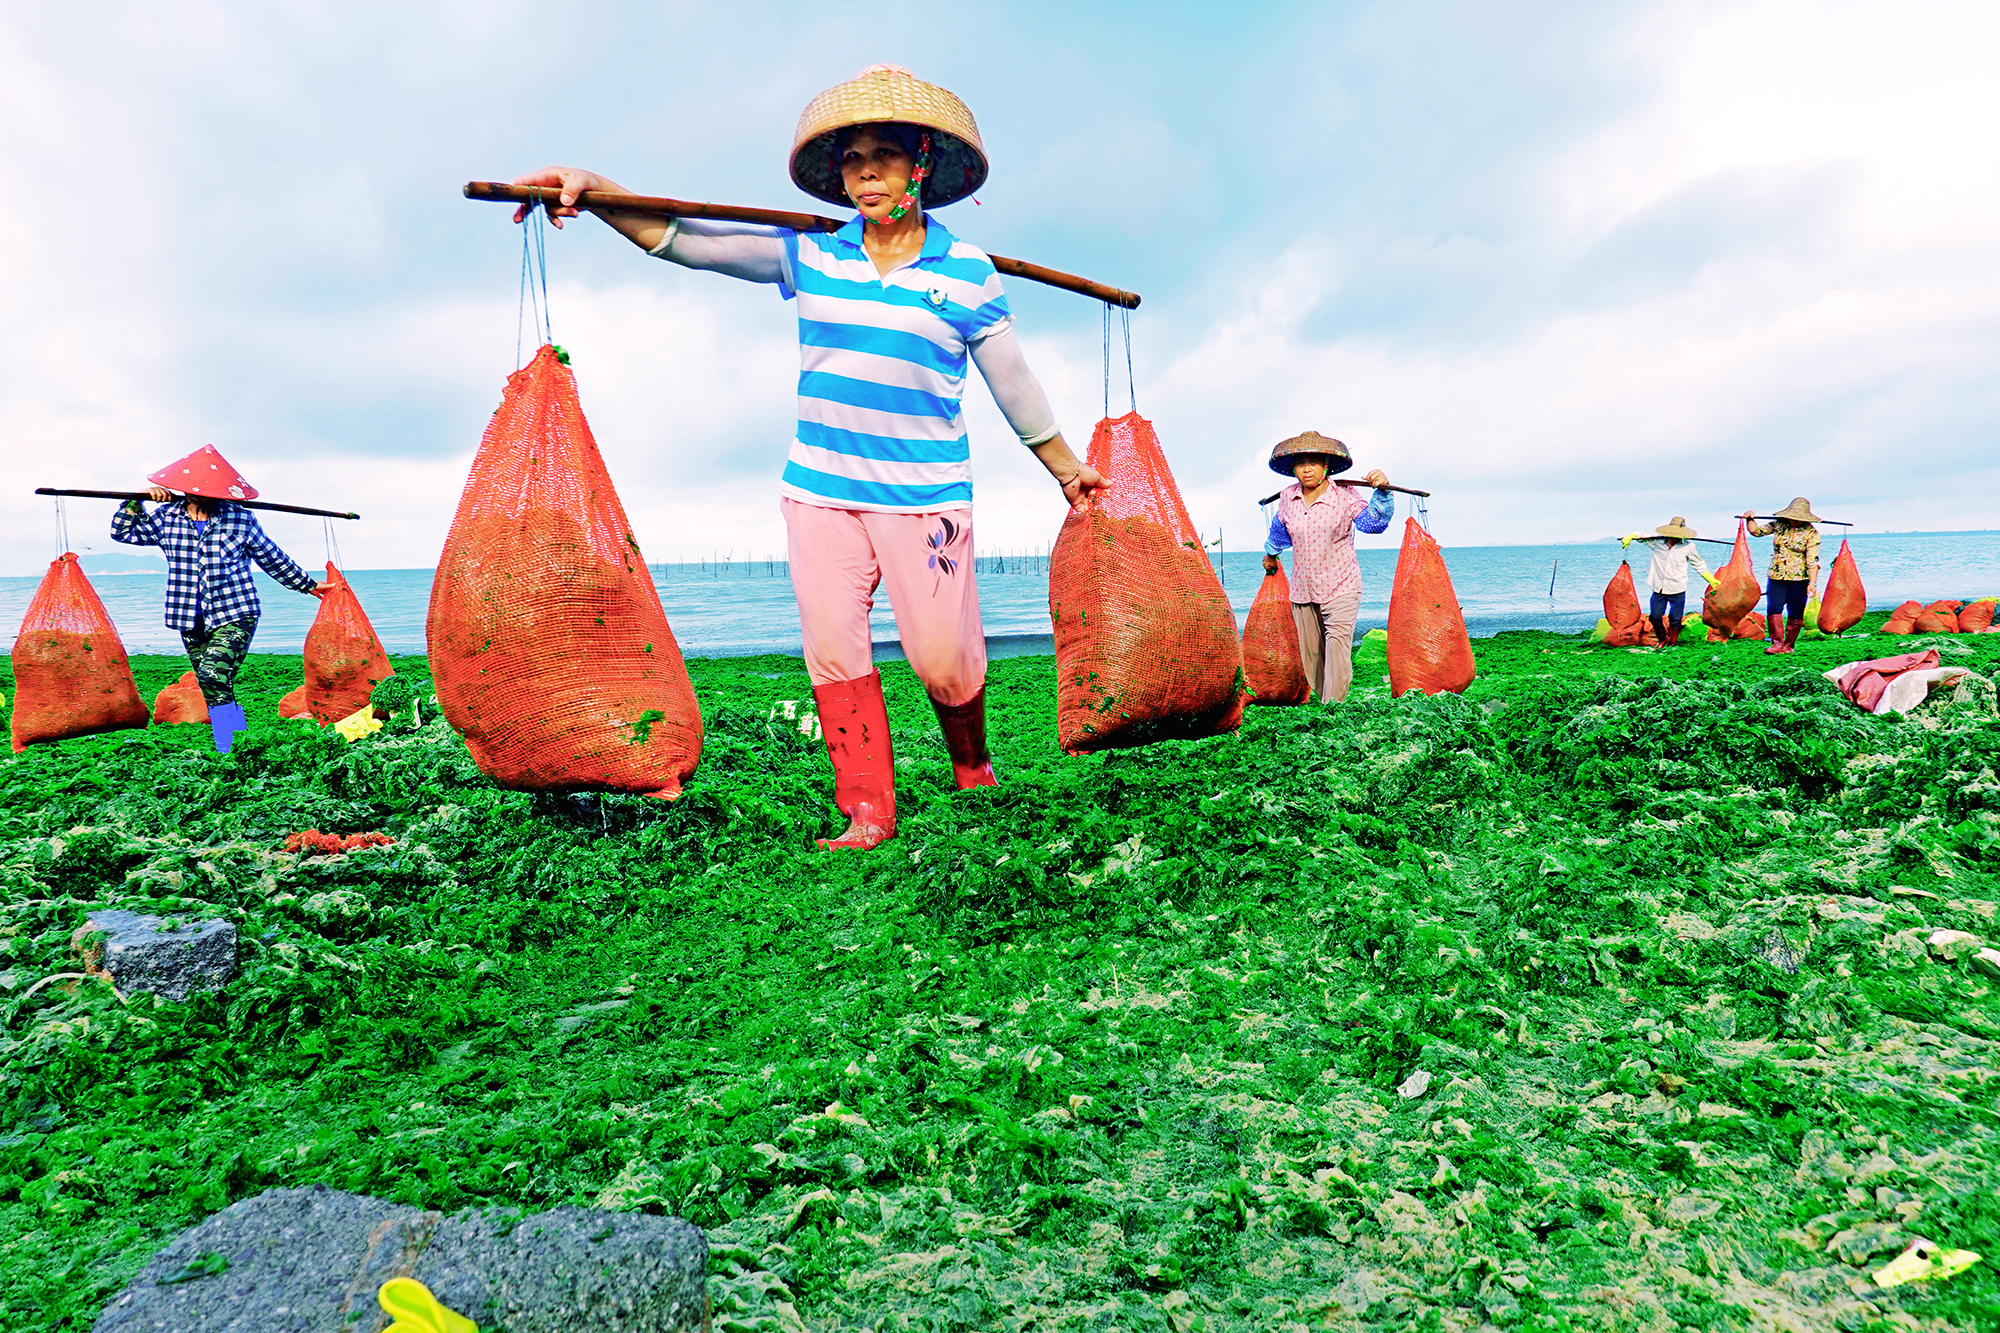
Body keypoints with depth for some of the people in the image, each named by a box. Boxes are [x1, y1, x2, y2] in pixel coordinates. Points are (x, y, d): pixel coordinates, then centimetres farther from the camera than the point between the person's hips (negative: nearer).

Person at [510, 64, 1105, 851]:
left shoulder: (966, 272, 1)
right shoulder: (807, 255, 7)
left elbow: (1012, 382, 9)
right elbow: (683, 240, 4)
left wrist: (1066, 469, 15)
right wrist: (593, 190, -9)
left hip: (923, 493, -2)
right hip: (819, 488, 3)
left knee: (942, 659, -3)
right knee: (832, 650, -1)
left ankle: (973, 770, 28)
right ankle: (868, 813, 11)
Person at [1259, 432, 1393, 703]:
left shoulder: (1345, 495, -9)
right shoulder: (1288, 497, 3)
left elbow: (1372, 522, -23)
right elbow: (1280, 530, 23)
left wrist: (1382, 493, -39)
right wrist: (1271, 552, 39)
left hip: (1340, 588, -4)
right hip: (1303, 589, 5)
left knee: (1337, 643, -17)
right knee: (1311, 652, 8)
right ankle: (1320, 701, 21)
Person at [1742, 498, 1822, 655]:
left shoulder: (1811, 533, -6)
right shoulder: (1779, 524, 5)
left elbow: (1812, 561, -10)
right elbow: (1757, 531, 12)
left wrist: (1812, 583, -15)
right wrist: (1750, 519, -7)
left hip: (1798, 579, -3)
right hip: (1776, 577, 3)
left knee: (1795, 614, 3)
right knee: (1773, 610, -6)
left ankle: (1789, 644, 13)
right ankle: (1777, 642, 0)